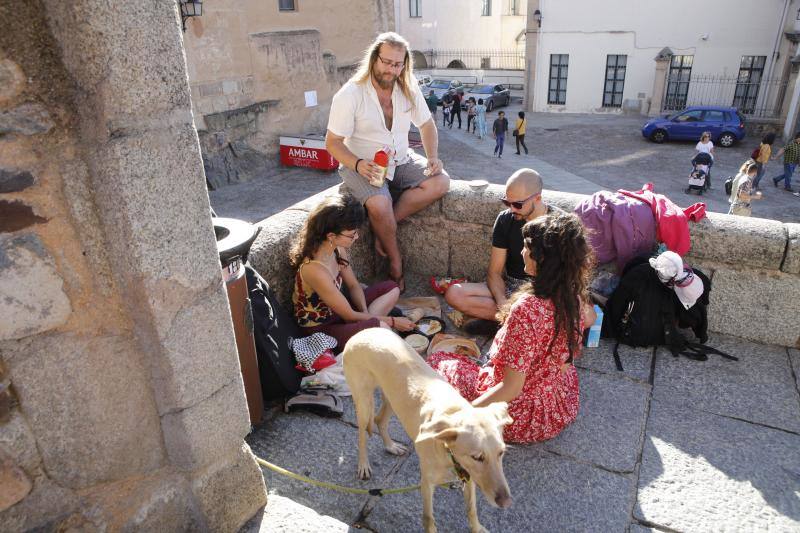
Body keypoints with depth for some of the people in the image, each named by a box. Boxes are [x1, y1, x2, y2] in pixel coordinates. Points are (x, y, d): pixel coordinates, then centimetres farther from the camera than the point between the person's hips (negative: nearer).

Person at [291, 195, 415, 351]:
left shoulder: (338, 249, -9)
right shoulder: (315, 269, -33)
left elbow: (353, 286, 7)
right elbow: (349, 315, -24)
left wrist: (366, 314, -10)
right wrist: (392, 321, -15)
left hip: (335, 311, 9)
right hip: (319, 329, -9)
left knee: (391, 288, 9)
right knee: (380, 327, -32)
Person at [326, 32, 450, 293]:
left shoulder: (409, 90, 1)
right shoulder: (350, 95, -13)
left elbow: (426, 125, 13)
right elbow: (333, 142, -12)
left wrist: (432, 157, -6)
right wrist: (358, 164, -31)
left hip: (401, 161, 5)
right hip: (363, 165, -5)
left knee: (440, 182, -20)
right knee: (380, 205, -35)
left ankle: (384, 227, -13)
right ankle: (395, 262, -8)